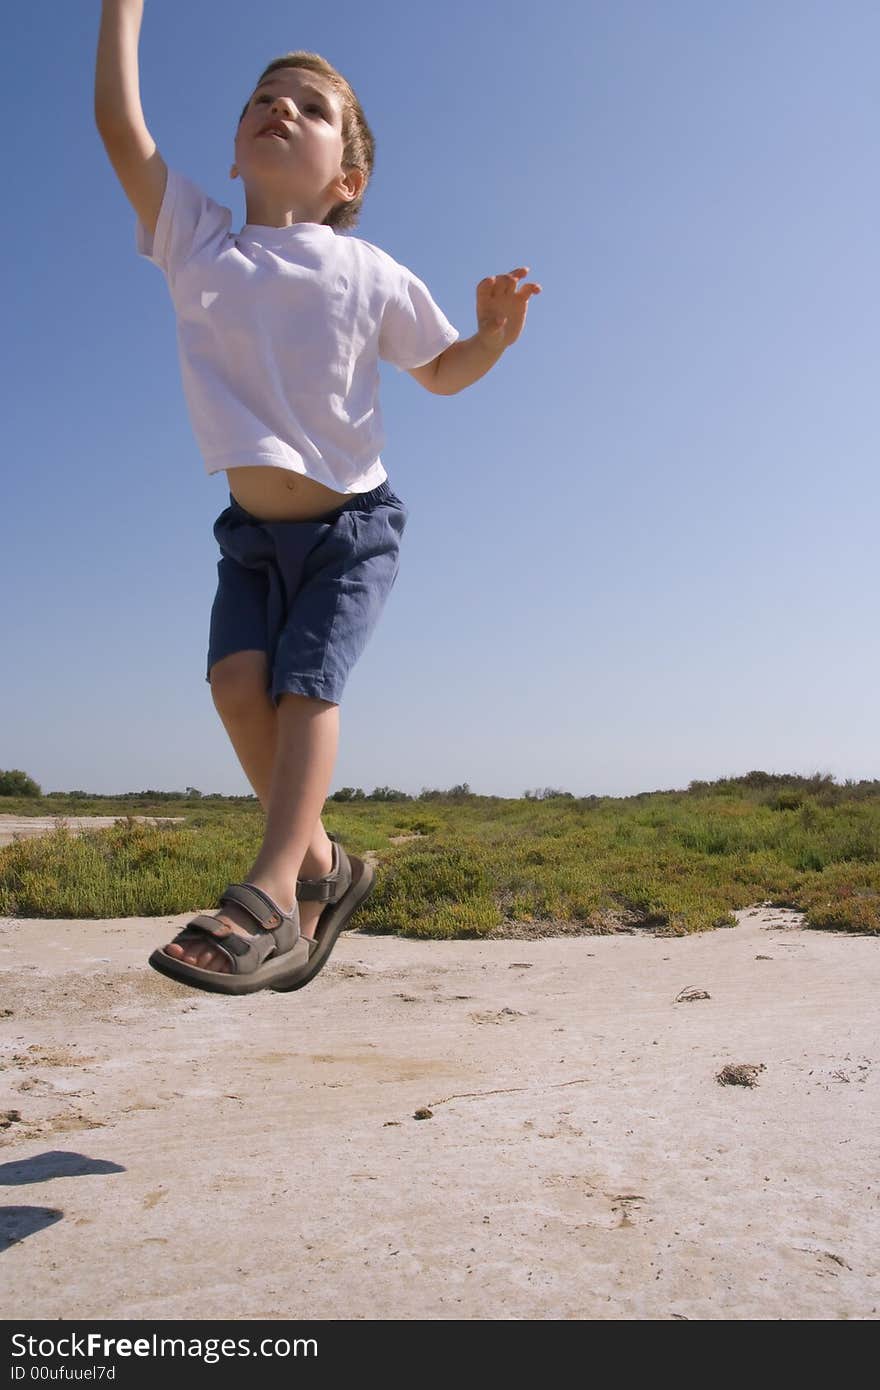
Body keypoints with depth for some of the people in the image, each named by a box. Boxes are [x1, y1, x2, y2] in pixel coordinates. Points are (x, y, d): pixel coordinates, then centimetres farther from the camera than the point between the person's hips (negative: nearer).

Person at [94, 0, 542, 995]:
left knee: (304, 684, -19)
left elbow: (442, 373, 8)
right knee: (236, 678, -15)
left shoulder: (371, 277, -4)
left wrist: (493, 334, -12)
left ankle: (267, 897, -21)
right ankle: (321, 866, 0)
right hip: (254, 531, 3)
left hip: (351, 525, -2)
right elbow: (118, 121, -6)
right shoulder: (192, 240, 1)